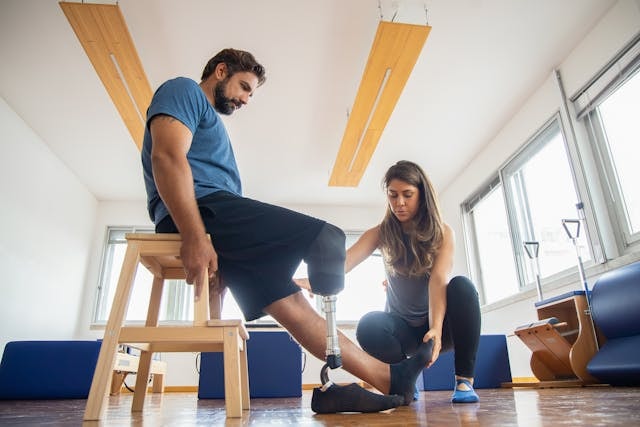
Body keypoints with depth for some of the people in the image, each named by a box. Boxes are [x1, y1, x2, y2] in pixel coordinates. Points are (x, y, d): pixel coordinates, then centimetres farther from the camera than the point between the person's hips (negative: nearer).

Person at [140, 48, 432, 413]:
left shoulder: (209, 121, 35)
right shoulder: (183, 90, 8)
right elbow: (167, 157, -12)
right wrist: (196, 237, -24)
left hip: (217, 220, 10)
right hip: (203, 209, -10)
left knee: (293, 304, 0)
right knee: (325, 239, -15)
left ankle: (391, 377, 2)